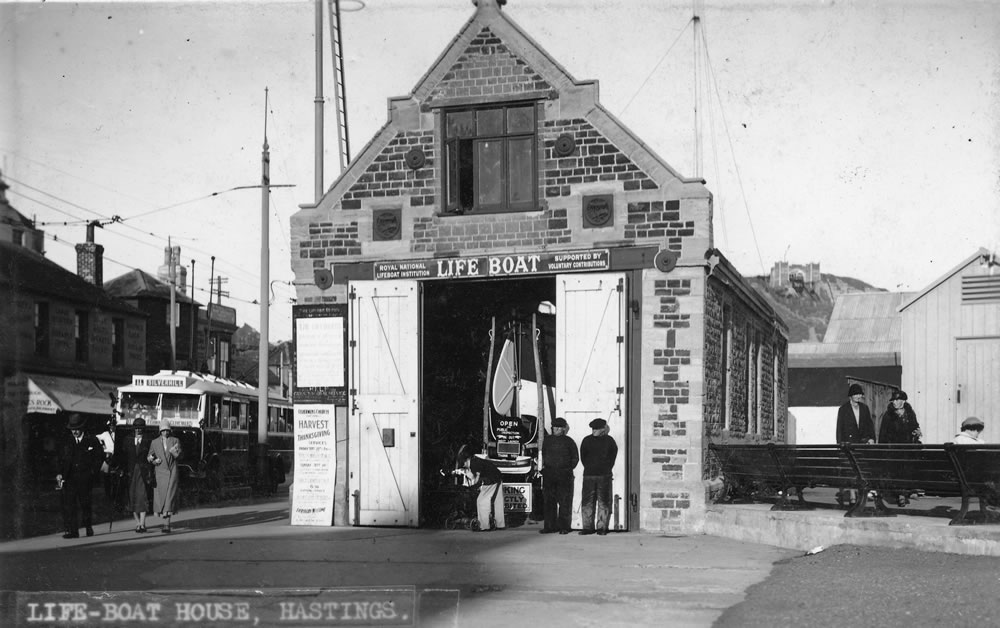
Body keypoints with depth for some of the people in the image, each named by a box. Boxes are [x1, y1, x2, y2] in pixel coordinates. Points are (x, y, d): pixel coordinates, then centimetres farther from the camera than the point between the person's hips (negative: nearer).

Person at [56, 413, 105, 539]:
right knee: (68, 504, -11)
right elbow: (62, 460, 13)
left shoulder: (92, 441, 5)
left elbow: (100, 457, 6)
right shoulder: (67, 443, 14)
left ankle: (89, 527, 22)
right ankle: (72, 531, -11)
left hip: (85, 478, -2)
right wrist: (60, 474, -1)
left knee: (85, 503, 0)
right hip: (70, 478, 2)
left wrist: (93, 472, -2)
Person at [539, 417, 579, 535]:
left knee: (564, 501, -4)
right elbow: (543, 455, 22)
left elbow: (575, 458, 8)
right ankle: (550, 526, 6)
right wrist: (544, 467, 10)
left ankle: (564, 527, 1)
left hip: (564, 475, -3)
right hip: (549, 474, 3)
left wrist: (569, 469, 0)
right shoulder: (547, 440, 13)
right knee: (549, 501, 2)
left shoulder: (568, 441, 3)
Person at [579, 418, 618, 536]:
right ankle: (588, 527, 4)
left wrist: (606, 469, 2)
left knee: (604, 502, -1)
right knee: (587, 502, 0)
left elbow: (613, 456, 4)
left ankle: (602, 527, 3)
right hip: (588, 475, 1)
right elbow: (583, 458, 7)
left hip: (604, 476, -1)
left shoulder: (609, 441, 2)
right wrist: (589, 469, 2)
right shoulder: (586, 441, 5)